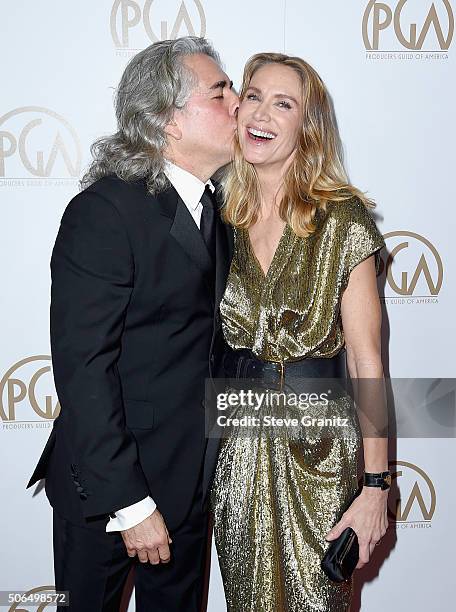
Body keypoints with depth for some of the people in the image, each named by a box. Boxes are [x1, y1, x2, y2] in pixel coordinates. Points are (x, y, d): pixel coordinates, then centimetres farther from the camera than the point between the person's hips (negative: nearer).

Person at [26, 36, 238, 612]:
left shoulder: (213, 206, 4)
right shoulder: (103, 213, -20)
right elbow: (83, 369, -22)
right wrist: (129, 503, -20)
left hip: (190, 478, 7)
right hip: (107, 483, -6)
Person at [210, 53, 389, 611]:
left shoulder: (342, 219, -12)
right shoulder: (224, 218, 1)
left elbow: (366, 359, -12)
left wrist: (375, 488, -12)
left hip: (317, 446, -3)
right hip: (235, 445, 4)